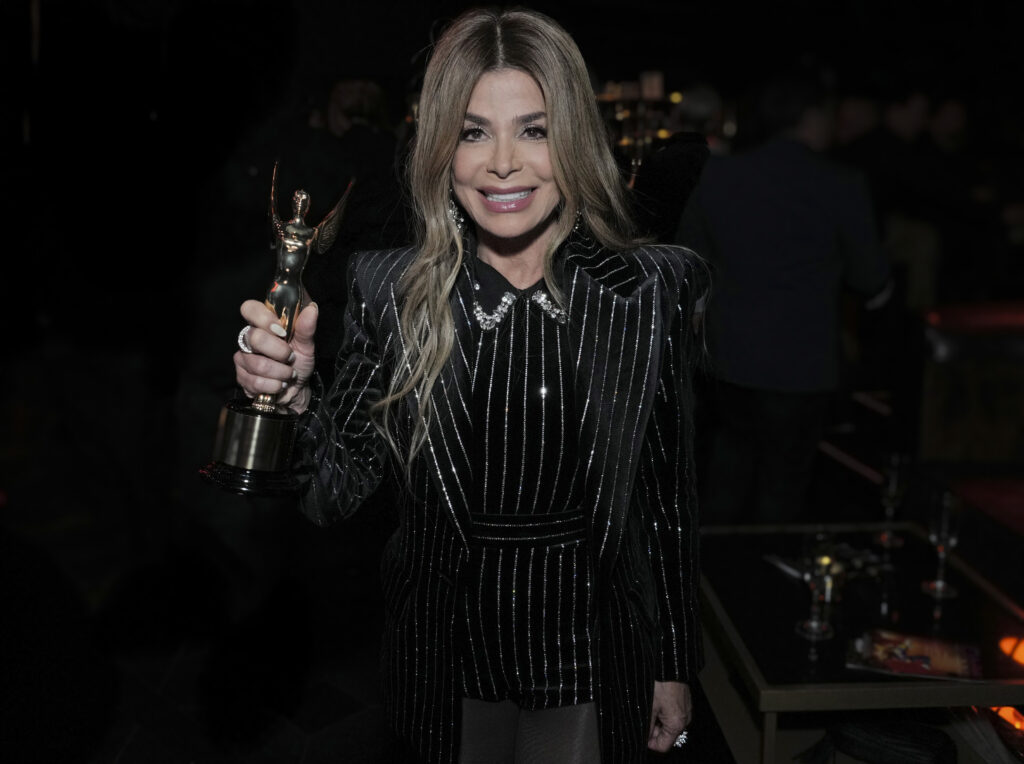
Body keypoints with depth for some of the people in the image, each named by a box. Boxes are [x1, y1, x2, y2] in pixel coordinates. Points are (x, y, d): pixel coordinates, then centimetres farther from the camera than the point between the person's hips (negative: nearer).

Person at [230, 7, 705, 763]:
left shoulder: (649, 293, -10)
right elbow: (338, 493, -7)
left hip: (590, 665, -1)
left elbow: (668, 493, -2)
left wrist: (675, 667, 4)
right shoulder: (395, 297, -10)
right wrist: (294, 392, -26)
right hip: (446, 668, 1)